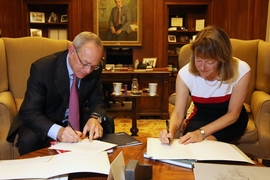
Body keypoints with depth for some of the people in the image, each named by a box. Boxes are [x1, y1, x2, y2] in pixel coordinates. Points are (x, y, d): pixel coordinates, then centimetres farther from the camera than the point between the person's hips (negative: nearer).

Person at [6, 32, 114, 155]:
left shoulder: (94, 70, -13)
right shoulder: (42, 68, -26)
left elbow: (97, 102, -3)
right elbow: (29, 112, -28)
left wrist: (95, 118, -29)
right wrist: (57, 131, -47)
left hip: (76, 119, 4)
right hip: (44, 122, -4)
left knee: (107, 124, -16)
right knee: (30, 140, -34)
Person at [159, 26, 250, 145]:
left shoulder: (241, 71, -29)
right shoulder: (185, 73, -25)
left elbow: (233, 113, -19)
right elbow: (178, 112, -17)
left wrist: (202, 132, -31)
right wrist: (170, 131, -41)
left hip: (230, 120, -1)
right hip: (201, 117, 1)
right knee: (189, 144, -28)